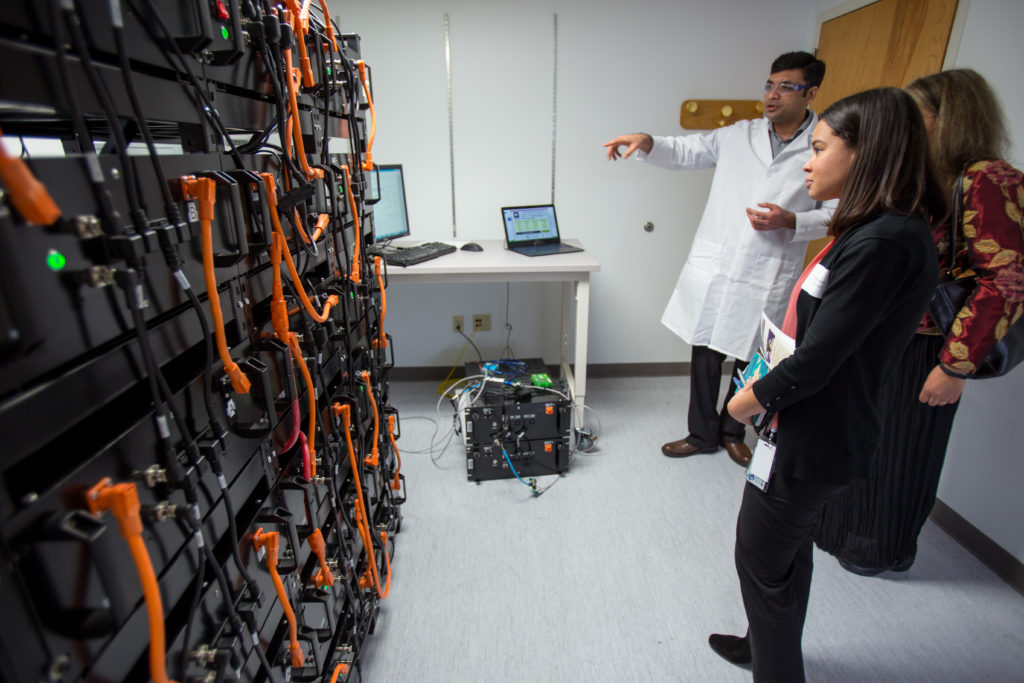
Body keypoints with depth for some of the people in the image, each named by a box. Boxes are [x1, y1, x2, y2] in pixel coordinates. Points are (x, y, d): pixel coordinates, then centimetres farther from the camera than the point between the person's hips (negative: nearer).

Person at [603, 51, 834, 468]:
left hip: (767, 279, -2)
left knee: (752, 363, 12)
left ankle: (732, 431, 37)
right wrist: (647, 143, -8)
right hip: (713, 269, 2)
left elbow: (836, 212, 2)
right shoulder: (738, 136, 9)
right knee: (705, 356, 8)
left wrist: (790, 222, -16)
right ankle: (702, 434, 28)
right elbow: (684, 152, 11)